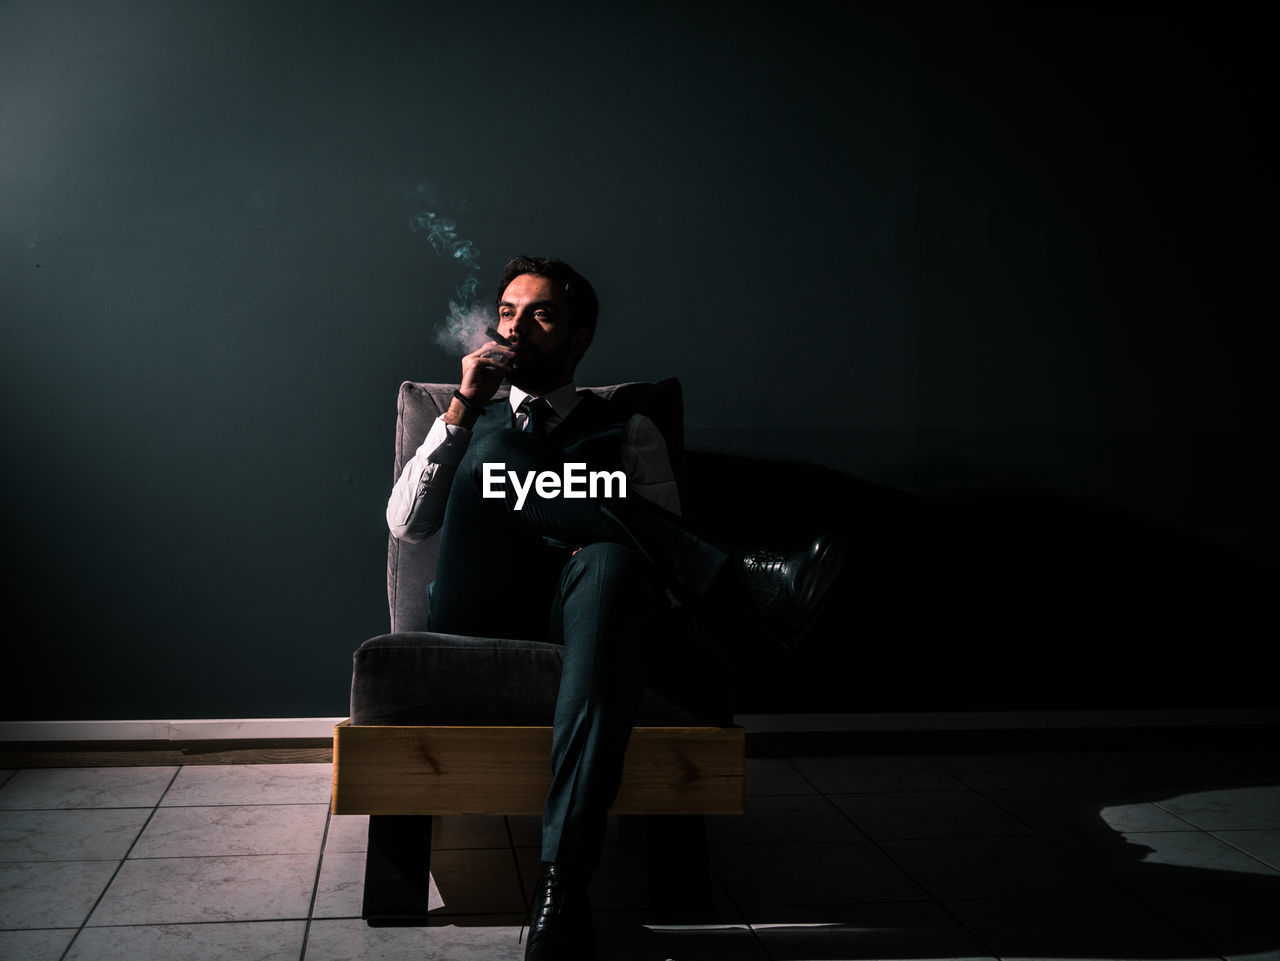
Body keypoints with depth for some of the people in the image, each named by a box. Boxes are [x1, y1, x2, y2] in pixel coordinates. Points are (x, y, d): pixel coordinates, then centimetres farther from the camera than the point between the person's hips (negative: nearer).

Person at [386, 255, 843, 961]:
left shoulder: (627, 431, 23)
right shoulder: (472, 420, 28)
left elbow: (667, 543, 10)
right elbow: (406, 524, 12)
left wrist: (603, 544, -13)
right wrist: (463, 408, 3)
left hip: (570, 609, -1)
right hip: (474, 616, 1)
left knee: (612, 562, -39)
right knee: (493, 448, -23)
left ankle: (563, 884, -48)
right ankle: (748, 577, -31)